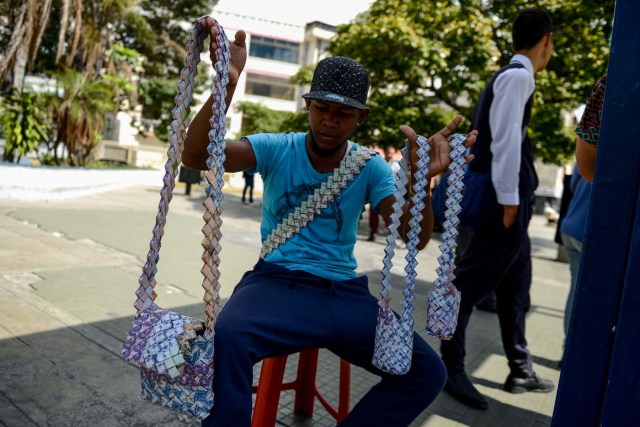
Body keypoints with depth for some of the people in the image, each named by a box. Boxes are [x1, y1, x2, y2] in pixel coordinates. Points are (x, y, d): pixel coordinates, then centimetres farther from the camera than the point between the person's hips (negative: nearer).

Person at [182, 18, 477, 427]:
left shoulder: (370, 168, 4)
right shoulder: (276, 149, -1)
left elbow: (415, 238, -8)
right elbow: (196, 156, -15)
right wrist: (227, 85, -30)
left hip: (344, 293, 3)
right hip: (277, 283, -2)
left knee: (428, 371, -9)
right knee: (227, 337, -35)